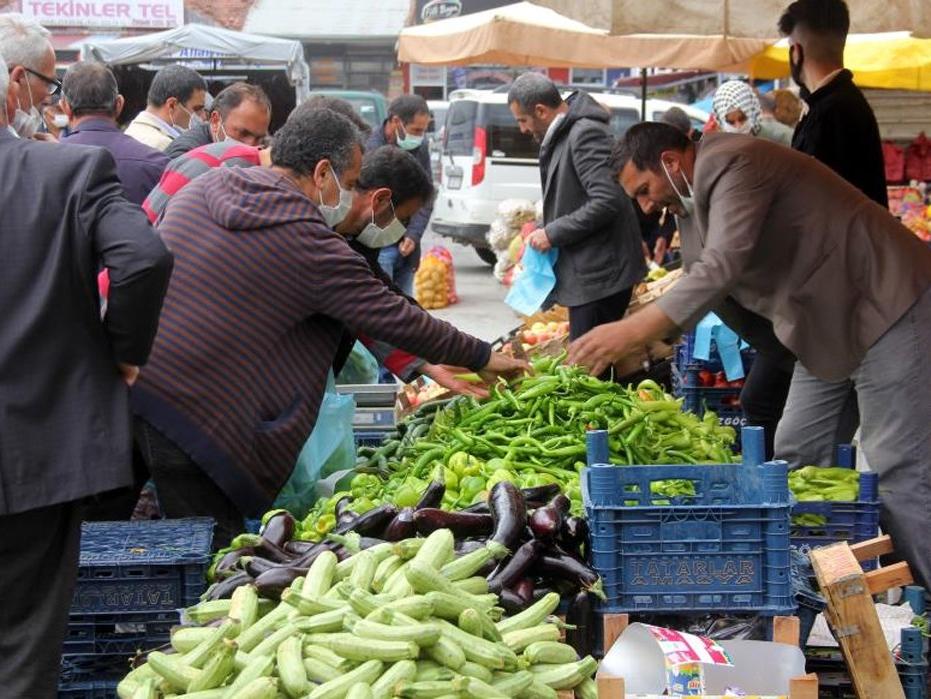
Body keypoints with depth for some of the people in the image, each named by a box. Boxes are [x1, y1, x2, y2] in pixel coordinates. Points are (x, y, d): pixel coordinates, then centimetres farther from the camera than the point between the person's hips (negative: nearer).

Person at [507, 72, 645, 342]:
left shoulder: (586, 134, -16)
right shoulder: (565, 134, 15)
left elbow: (607, 201, -24)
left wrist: (553, 233, -17)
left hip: (599, 275, -10)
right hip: (588, 272, 10)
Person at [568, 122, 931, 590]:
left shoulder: (733, 165, -20)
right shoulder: (694, 199, 12)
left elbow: (720, 270, -32)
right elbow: (699, 284, 16)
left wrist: (631, 332, -36)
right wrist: (643, 344, 3)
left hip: (890, 309, -11)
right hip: (830, 327, 11)